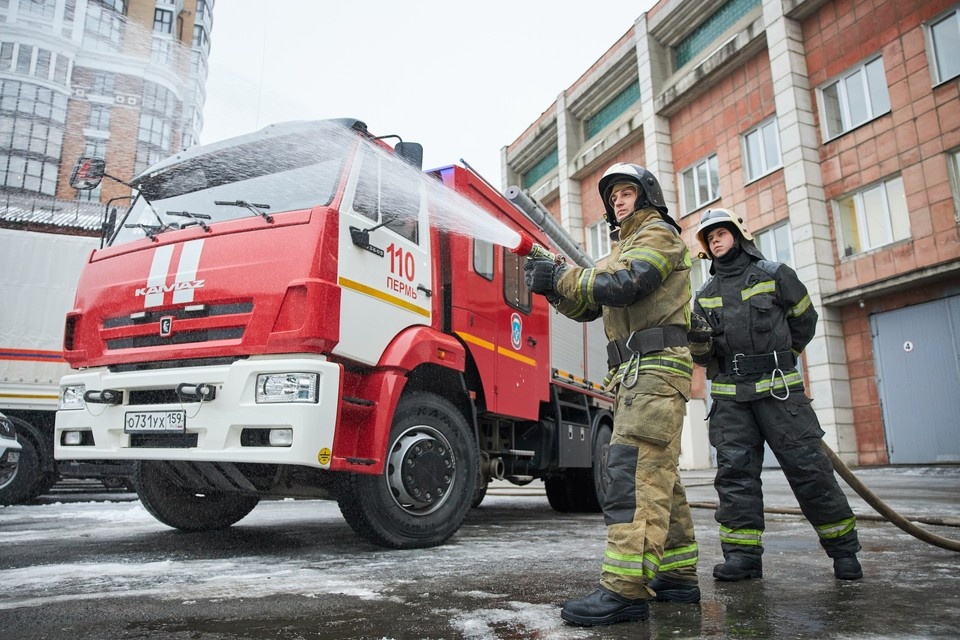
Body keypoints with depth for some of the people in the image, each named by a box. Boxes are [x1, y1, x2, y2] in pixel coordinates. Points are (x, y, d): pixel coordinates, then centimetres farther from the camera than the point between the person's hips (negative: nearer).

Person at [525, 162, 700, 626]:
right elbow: (587, 307, 20)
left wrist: (560, 277, -13)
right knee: (658, 475, 10)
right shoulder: (624, 248, 30)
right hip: (635, 373, 10)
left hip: (655, 366, -10)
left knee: (632, 469, -20)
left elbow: (622, 285, -17)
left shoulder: (659, 233, 2)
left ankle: (625, 589, -23)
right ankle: (678, 575, 18)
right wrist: (555, 284, 2)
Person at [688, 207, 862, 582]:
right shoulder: (705, 295, 13)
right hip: (730, 395, 3)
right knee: (734, 470, -2)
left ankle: (843, 546, 15)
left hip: (778, 387, -3)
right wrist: (697, 338, -10)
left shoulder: (775, 274, 5)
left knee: (806, 465, -1)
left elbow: (805, 319, 15)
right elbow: (702, 353, 12)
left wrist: (778, 357, 13)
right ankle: (743, 554, 2)